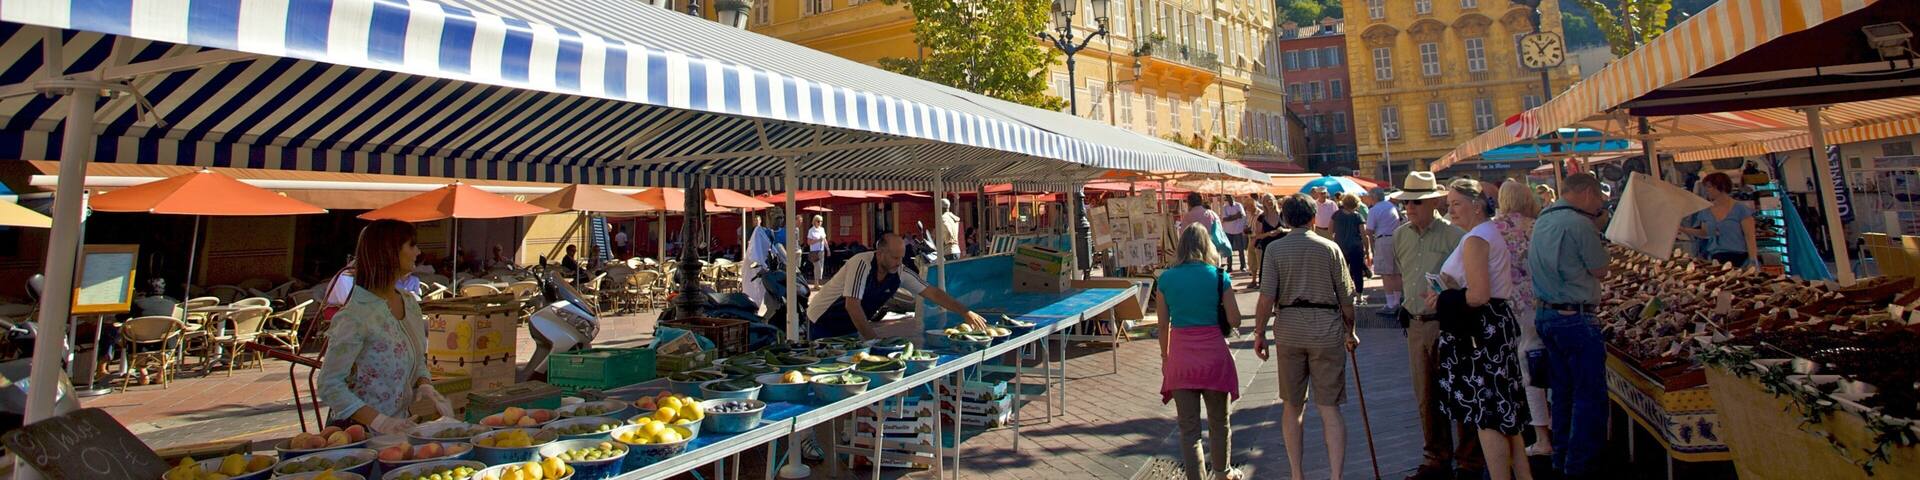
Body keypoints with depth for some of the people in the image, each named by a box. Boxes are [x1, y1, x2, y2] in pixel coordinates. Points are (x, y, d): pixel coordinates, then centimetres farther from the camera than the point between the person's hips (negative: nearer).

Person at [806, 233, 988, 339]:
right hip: (824, 322, -6)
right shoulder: (862, 264, -31)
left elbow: (933, 293, -11)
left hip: (850, 327, 6)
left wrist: (966, 313, -19)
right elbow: (852, 305, -35)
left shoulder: (901, 272, -13)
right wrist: (874, 340, -31)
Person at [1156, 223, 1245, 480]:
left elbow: (1164, 325, 3)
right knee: (1219, 421, 20)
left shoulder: (1165, 279, -1)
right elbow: (1235, 321, -2)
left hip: (1180, 356, 0)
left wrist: (1165, 357, 15)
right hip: (1213, 354, 0)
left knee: (1188, 427, 7)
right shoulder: (1219, 277, -4)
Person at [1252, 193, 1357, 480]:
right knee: (1329, 408, 5)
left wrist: (1259, 332, 0)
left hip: (1289, 329, 0)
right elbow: (1346, 297, 2)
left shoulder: (1275, 249, -3)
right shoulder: (1330, 248, 0)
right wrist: (1350, 331, 15)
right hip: (1327, 329, 0)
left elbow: (1267, 297, -9)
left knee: (1292, 406, 13)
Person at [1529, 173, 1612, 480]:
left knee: (1562, 393, 18)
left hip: (1545, 314, 9)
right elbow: (1600, 270, -6)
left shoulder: (1541, 221, 11)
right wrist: (1596, 229, 3)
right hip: (1576, 319, -9)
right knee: (1589, 397, 2)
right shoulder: (1579, 224, -16)